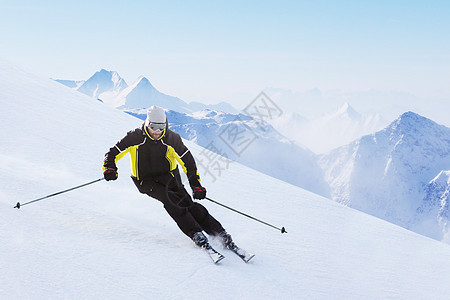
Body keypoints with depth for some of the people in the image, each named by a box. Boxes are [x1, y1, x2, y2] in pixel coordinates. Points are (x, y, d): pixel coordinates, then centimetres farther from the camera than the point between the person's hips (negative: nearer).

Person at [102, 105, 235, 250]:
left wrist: (196, 185, -11)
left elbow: (187, 161, -5)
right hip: (145, 180, -1)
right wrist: (109, 168, -26)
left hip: (168, 175, 1)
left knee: (186, 202, -20)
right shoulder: (135, 137, -13)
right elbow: (113, 153, -5)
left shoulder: (172, 138, -10)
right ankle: (195, 233, -30)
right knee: (167, 197, -30)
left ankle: (218, 231, -16)